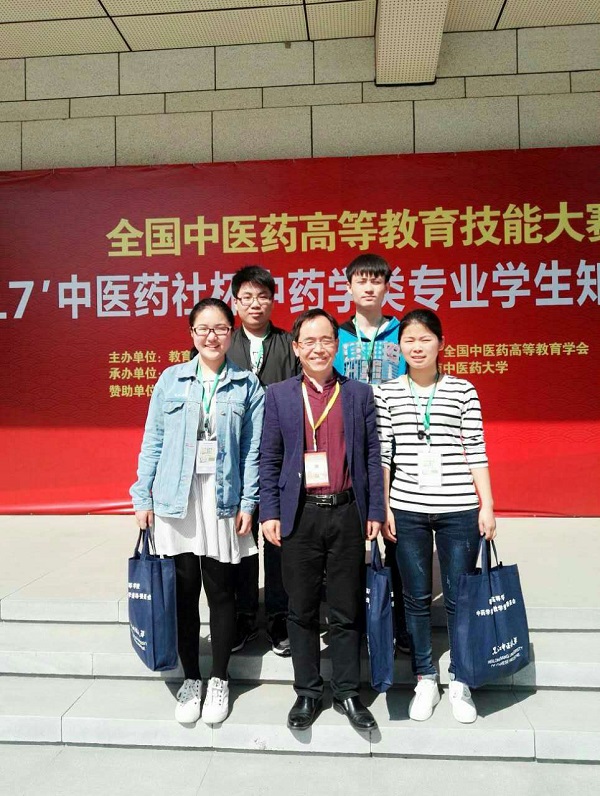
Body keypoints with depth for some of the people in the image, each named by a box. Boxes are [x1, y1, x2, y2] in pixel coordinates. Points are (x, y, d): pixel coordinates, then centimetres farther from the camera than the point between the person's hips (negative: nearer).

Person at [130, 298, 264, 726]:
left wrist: (248, 503, -4)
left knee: (221, 591, 9)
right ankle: (191, 678, 28)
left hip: (223, 501, -1)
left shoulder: (248, 385, 1)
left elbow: (253, 450, 0)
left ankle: (219, 680, 27)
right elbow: (152, 441, 5)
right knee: (183, 591, 10)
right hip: (176, 500, 1)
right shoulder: (171, 379, 4)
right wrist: (143, 496, 2)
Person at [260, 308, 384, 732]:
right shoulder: (278, 395, 5)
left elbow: (372, 455, 4)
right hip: (300, 515, 0)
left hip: (347, 513, 0)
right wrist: (270, 512, -2)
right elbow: (269, 458, 4)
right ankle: (308, 692, 27)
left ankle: (347, 692, 27)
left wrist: (375, 512, -1)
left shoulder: (360, 393, 5)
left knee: (347, 612, 11)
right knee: (302, 611, 11)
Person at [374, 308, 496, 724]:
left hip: (459, 510, -1)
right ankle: (426, 680, 30)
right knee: (417, 597, 12)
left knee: (459, 597, 9)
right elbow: (381, 454, 3)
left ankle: (460, 682, 29)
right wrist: (382, 506, 1)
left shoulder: (463, 391, 0)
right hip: (407, 509, 1)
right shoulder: (387, 393, 2)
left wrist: (487, 506, -2)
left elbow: (476, 452, 1)